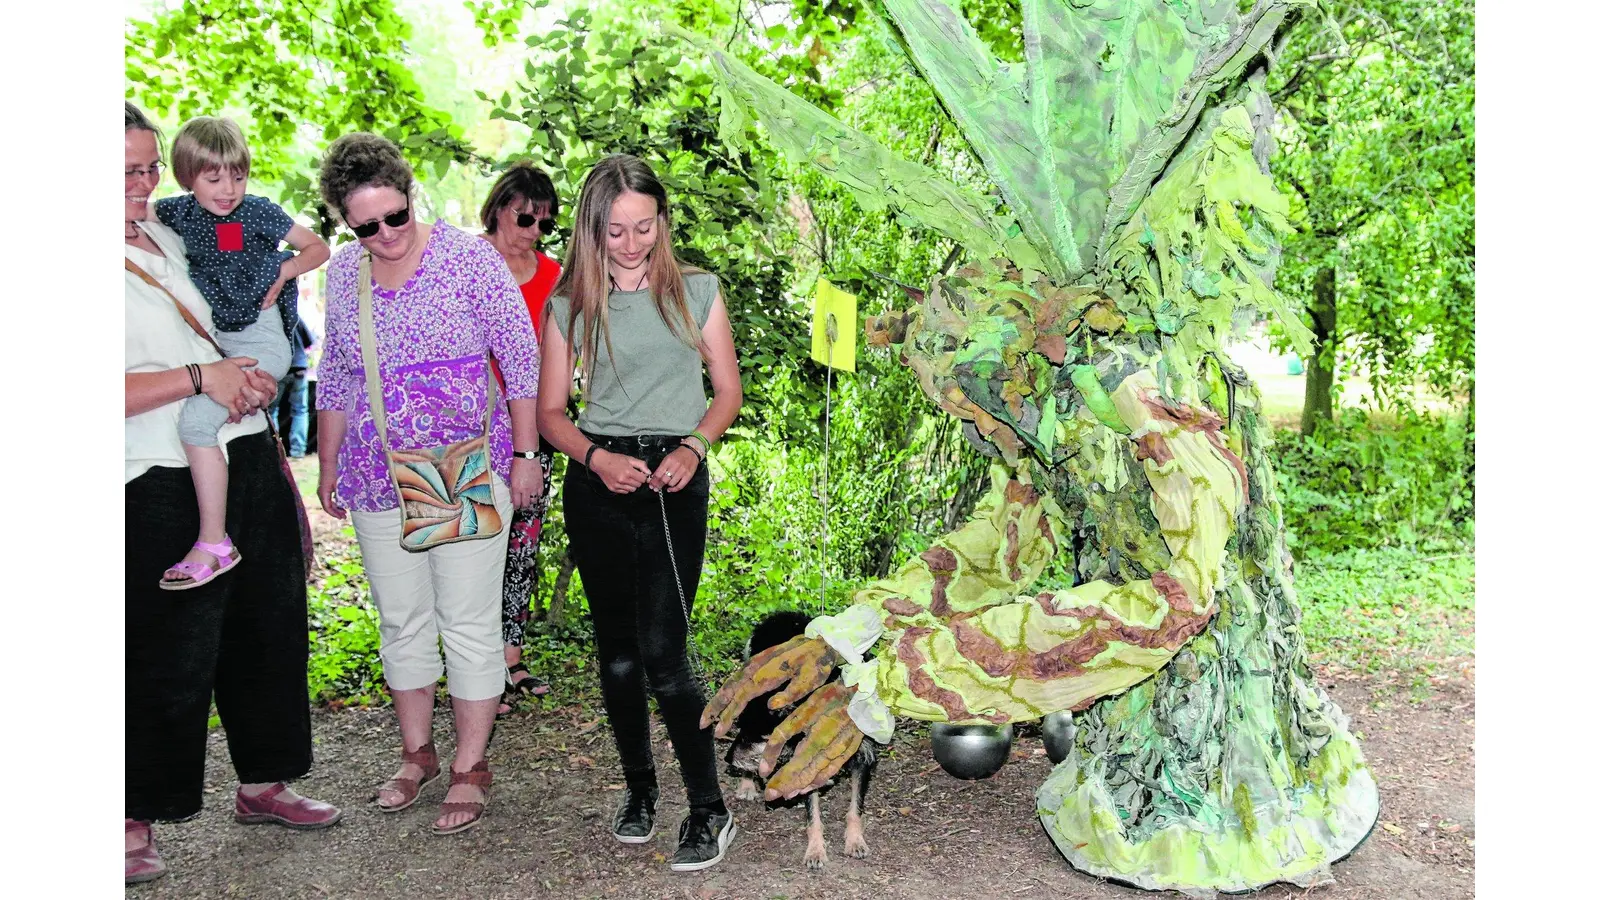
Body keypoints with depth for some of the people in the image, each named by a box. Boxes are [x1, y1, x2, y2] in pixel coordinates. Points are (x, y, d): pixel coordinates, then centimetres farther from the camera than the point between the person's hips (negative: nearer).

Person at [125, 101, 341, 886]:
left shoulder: (170, 239, 13)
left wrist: (249, 377, 5)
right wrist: (200, 379, -21)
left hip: (250, 466, 8)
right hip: (165, 489, -8)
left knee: (270, 629, 15)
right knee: (170, 660, 0)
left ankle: (262, 784, 31)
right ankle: (136, 820, 19)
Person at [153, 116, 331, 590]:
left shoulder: (257, 212, -7)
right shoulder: (178, 212, 6)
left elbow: (319, 248, 2)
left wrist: (282, 272, -11)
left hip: (259, 340, -8)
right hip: (211, 334, 8)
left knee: (196, 419, -22)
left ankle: (214, 545, -18)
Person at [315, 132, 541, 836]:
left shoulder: (469, 257, -9)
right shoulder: (341, 274, 5)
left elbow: (521, 359, -6)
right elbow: (335, 378, 16)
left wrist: (525, 452, -7)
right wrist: (328, 466, 17)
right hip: (378, 480, 5)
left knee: (468, 622, 0)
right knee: (401, 621, 12)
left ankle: (471, 766, 15)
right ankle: (417, 752, 29)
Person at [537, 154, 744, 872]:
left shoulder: (696, 292, 6)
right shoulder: (569, 305, 6)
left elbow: (728, 391, 8)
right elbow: (549, 412, 8)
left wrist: (693, 446, -10)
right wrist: (597, 457, -11)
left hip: (675, 481, -2)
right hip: (597, 484, 2)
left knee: (664, 653, -10)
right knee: (617, 650, 10)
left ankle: (710, 812, 1)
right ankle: (638, 787, 28)